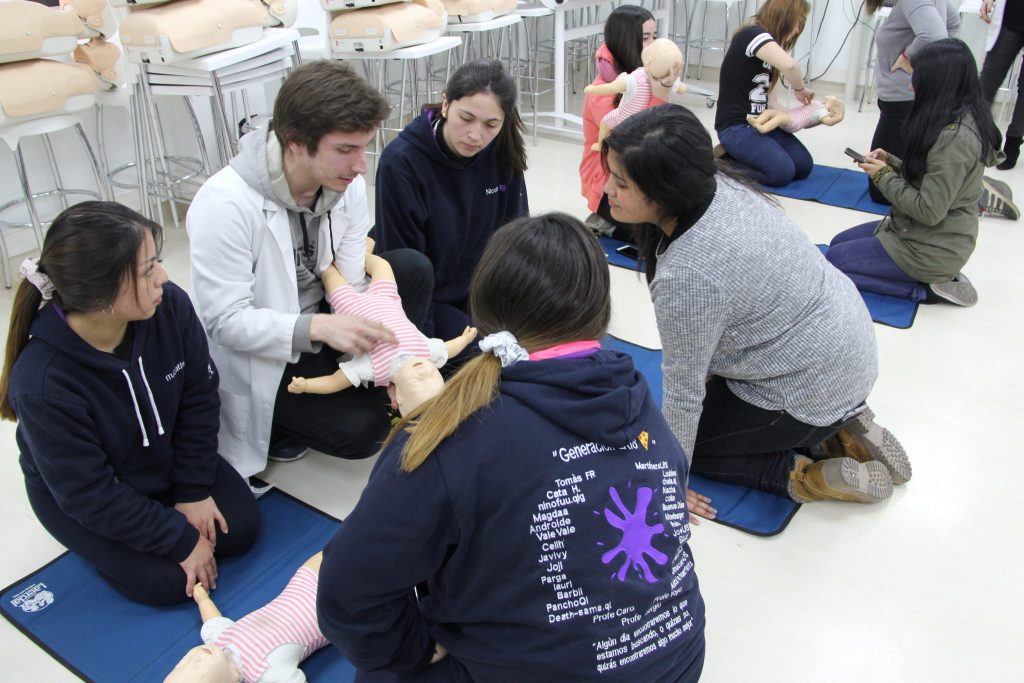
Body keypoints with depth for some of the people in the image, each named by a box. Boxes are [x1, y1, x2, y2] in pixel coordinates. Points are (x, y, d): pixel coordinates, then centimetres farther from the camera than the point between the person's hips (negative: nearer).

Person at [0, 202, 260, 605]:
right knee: (169, 581, -11)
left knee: (240, 529, -2)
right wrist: (181, 538, -20)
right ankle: (94, 541, 16)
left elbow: (199, 396, -11)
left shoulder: (170, 305, -27)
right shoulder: (42, 383, -37)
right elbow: (90, 495, -26)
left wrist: (193, 490, -10)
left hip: (163, 456, 4)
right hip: (79, 495, -4)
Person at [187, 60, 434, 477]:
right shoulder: (224, 204, -29)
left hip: (320, 321, 6)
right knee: (361, 429, -21)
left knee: (411, 268, -15)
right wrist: (318, 327, -41)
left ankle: (383, 385, 2)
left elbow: (352, 287, -10)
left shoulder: (346, 184, -12)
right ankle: (278, 422, 8)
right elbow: (225, 320, -28)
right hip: (259, 355, -6)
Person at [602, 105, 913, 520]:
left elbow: (683, 393, -22)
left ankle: (808, 476, 1)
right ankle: (839, 429, 18)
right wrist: (712, 363, 17)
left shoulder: (688, 276, -35)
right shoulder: (713, 183, -10)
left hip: (813, 389, -8)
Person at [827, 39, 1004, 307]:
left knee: (835, 261, -4)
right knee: (838, 243, 18)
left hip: (932, 250, -10)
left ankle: (926, 287, -3)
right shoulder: (958, 121, 4)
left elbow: (929, 211, -27)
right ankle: (935, 277, 10)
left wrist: (883, 175, -16)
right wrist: (890, 161, 0)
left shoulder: (955, 136, -27)